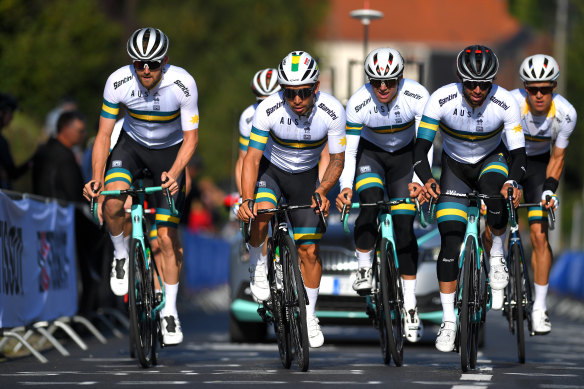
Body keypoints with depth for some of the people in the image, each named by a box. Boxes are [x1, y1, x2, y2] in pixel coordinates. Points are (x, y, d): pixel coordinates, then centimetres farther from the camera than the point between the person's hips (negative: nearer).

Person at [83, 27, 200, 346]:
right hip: (132, 144, 1)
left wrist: (173, 173, -37)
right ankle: (120, 255, 0)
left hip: (170, 151, -1)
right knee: (112, 202, -30)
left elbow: (191, 137, -20)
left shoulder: (183, 84, -29)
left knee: (167, 237, -4)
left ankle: (169, 311, 11)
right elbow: (103, 135, -16)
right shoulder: (118, 82, -25)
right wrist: (97, 178, -30)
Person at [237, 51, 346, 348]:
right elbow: (252, 158, -25)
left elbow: (337, 159, -14)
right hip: (270, 169, -1)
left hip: (305, 177, 1)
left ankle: (309, 316, 17)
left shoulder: (332, 111, -26)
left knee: (309, 249, -1)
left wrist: (322, 190, -33)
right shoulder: (268, 109, -30)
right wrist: (247, 200, -40)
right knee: (262, 213, -34)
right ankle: (257, 264, -5)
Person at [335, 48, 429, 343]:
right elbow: (348, 151, -23)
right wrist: (345, 187, -38)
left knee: (404, 225, -8)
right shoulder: (358, 103, -28)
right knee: (369, 202, -31)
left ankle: (410, 306, -2)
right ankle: (364, 267, -8)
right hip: (370, 153, 0)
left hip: (404, 155, 0)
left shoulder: (417, 97, -28)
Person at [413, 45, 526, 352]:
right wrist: (427, 180, -47)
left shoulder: (505, 104, -27)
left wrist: (512, 182, -45)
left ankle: (497, 256, -12)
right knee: (450, 243, -12)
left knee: (495, 188, -38)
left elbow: (518, 152, -25)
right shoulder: (442, 100, -28)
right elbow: (420, 147, -28)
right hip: (455, 166, 0)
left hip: (491, 160, 0)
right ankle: (448, 320, -2)